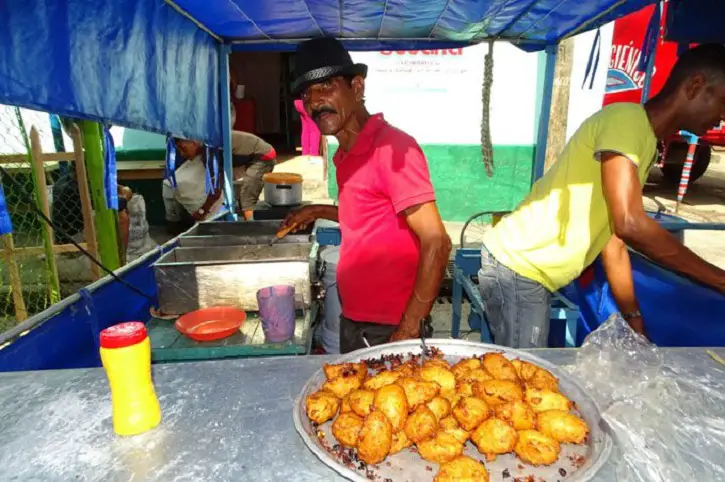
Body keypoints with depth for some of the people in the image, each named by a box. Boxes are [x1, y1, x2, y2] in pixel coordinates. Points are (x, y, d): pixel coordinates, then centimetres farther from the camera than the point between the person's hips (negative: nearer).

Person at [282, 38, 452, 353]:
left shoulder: (392, 147, -20)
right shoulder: (347, 155, 5)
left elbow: (436, 243, -23)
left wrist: (408, 331, -22)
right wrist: (320, 212, 17)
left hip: (388, 329, -8)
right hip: (352, 321, 8)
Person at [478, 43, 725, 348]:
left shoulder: (646, 145, 16)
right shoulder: (627, 118, -14)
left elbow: (614, 240, 16)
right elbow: (631, 225, -26)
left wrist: (635, 319, 15)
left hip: (531, 271, 9)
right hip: (517, 267, -9)